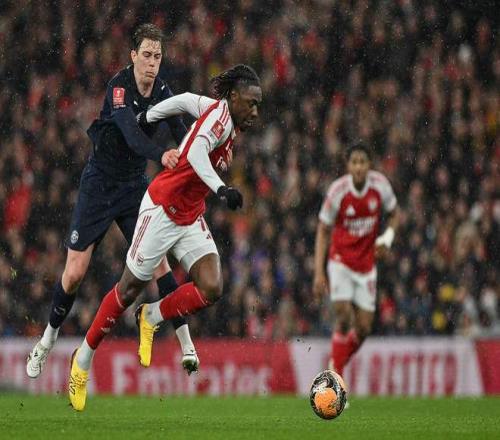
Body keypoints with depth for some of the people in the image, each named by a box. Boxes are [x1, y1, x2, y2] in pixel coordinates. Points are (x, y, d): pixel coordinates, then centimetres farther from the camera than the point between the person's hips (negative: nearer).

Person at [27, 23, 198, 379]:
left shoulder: (162, 91, -2)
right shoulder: (119, 87, -20)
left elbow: (181, 131, -10)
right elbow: (131, 133, -37)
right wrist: (160, 154, -55)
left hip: (135, 186, 4)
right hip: (99, 185, -4)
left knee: (157, 259, -12)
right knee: (75, 272, -3)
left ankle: (187, 345, -12)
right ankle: (47, 342, 19)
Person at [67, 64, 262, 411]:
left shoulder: (226, 117, 4)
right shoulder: (220, 115, -21)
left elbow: (187, 100, 19)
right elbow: (196, 153, -38)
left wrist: (146, 118, 28)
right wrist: (221, 189, -50)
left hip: (191, 218, 8)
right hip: (162, 208, -8)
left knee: (211, 289, -13)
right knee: (130, 290, 4)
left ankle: (151, 318, 11)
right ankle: (84, 358, 22)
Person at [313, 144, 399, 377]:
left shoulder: (380, 185, -9)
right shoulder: (337, 190, -15)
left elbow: (394, 214, 9)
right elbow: (323, 231, -6)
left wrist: (387, 237, -12)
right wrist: (319, 272, -12)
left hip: (366, 265, 3)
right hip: (341, 260, -3)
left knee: (363, 329, 1)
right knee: (344, 316, -20)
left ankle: (338, 364, 26)